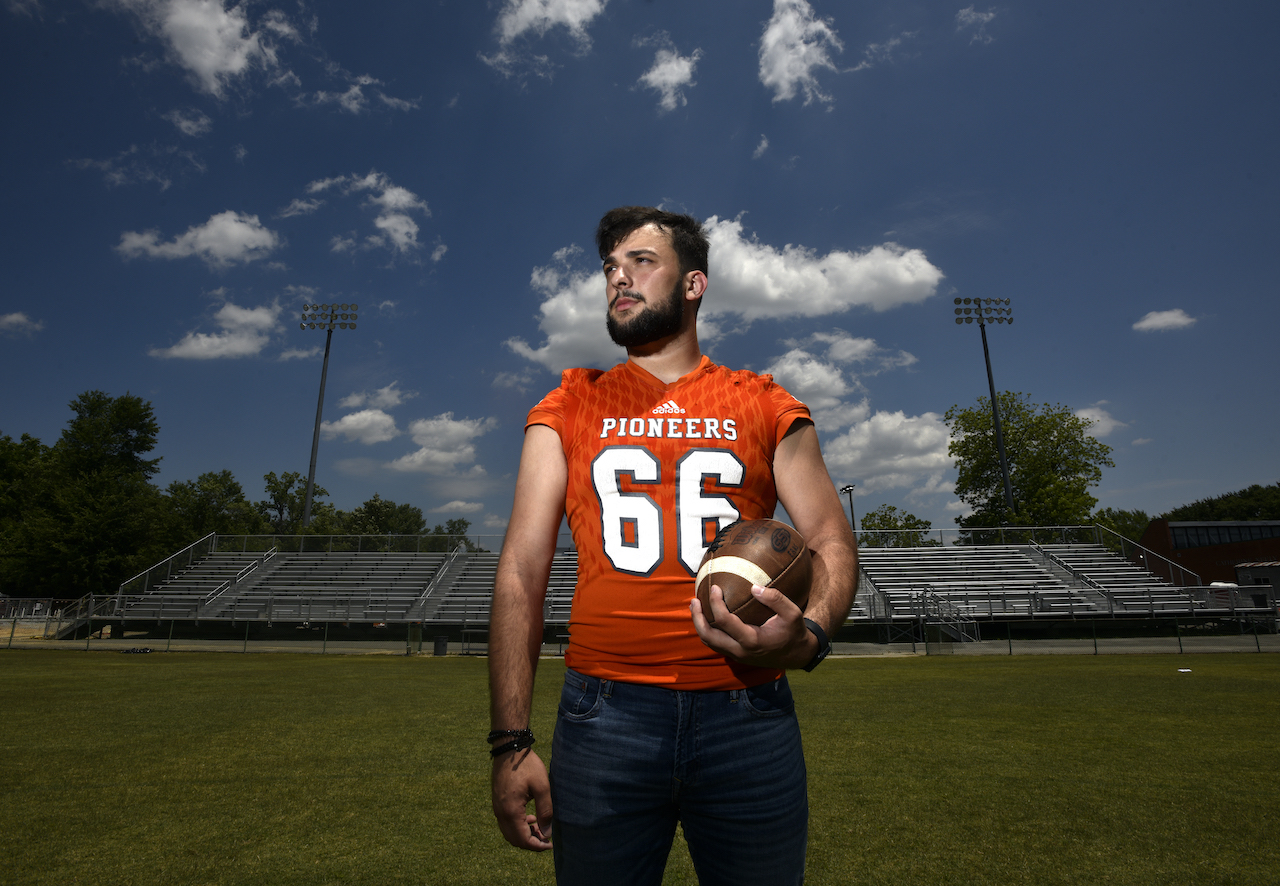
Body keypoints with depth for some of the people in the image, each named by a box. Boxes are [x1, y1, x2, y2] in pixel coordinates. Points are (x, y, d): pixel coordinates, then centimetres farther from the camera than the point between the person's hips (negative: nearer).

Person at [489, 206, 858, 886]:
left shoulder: (766, 407, 7)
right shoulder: (568, 409, 7)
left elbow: (832, 544, 6)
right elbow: (521, 571, 2)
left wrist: (808, 633, -16)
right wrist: (511, 741, -4)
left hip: (748, 720, 1)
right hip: (603, 718, 0)